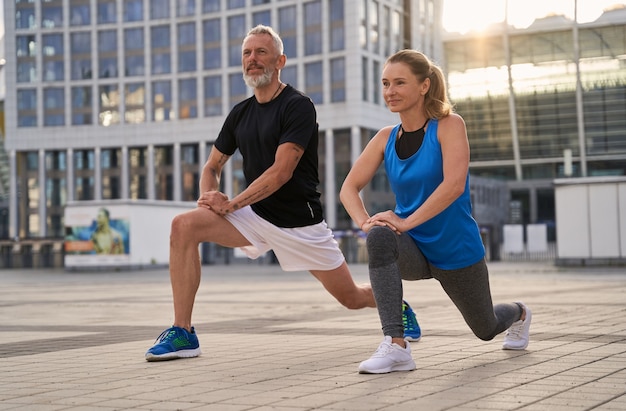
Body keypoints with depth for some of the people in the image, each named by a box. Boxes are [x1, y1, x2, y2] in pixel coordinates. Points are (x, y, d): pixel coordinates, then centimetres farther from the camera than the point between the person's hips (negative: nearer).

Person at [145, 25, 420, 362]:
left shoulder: (297, 106, -12)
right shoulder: (240, 113, 8)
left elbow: (281, 171, -20)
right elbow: (212, 166, 16)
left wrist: (230, 204, -19)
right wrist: (208, 198, -6)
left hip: (300, 221, -5)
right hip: (255, 216, 5)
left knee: (352, 298, 2)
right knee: (183, 226, -19)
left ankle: (398, 305, 40)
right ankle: (182, 334, -15)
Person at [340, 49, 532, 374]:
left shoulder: (449, 125, -15)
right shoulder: (385, 138, -2)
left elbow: (454, 185, -28)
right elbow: (349, 188, -5)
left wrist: (406, 222, -32)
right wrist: (364, 221, -24)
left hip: (456, 250, -3)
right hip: (412, 249, 3)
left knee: (486, 329, 17)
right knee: (379, 237, -34)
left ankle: (518, 313, 57)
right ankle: (395, 347, -34)